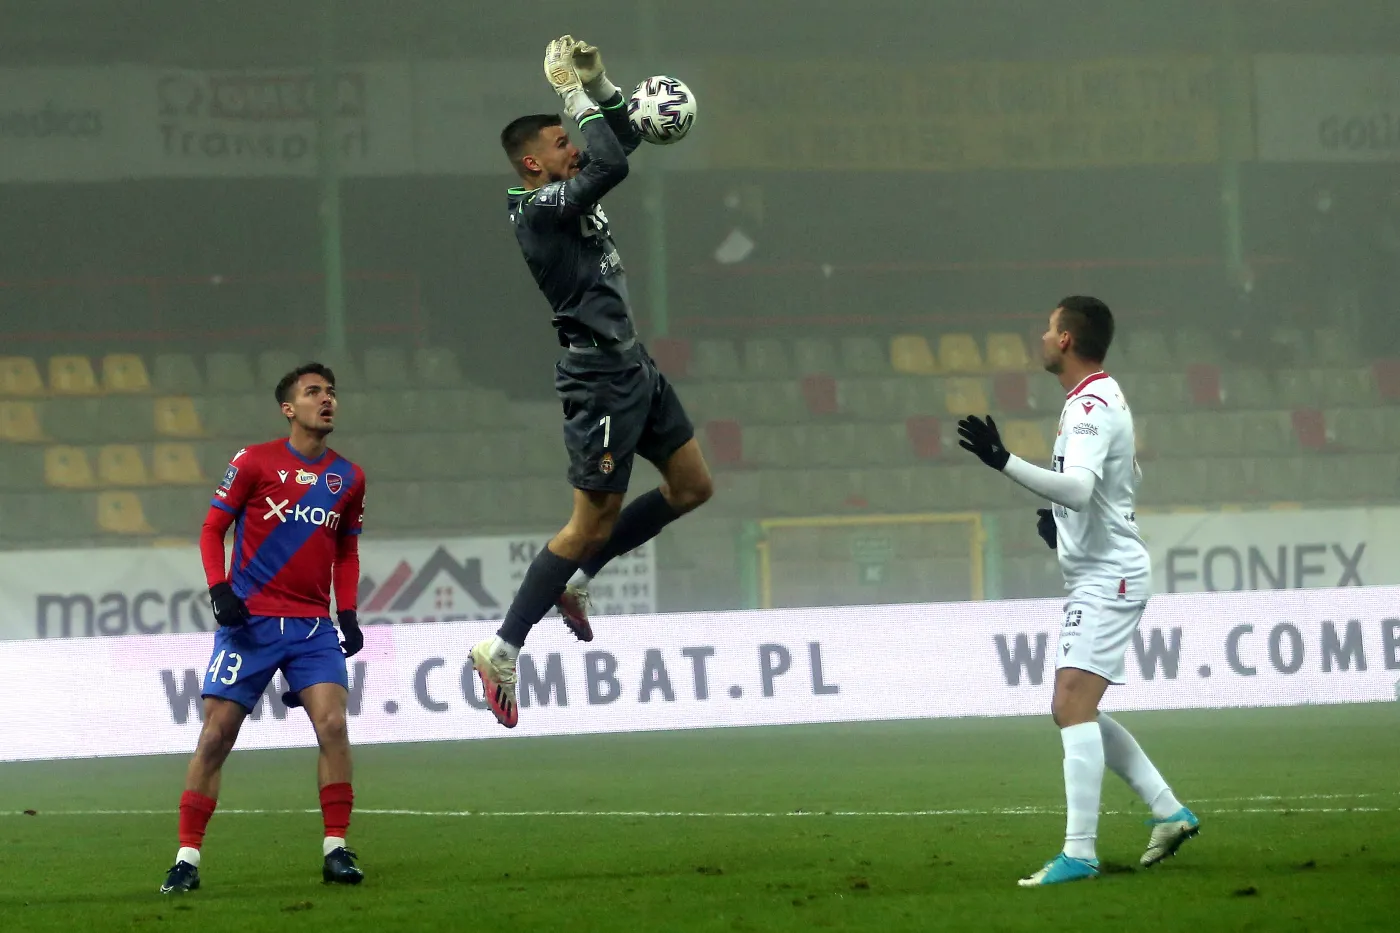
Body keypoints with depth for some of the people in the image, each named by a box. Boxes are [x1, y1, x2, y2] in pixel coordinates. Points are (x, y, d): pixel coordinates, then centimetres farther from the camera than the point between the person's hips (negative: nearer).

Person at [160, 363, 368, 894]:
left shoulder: (348, 477, 10)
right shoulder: (255, 462, -1)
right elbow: (212, 529, 2)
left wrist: (348, 613, 7)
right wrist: (219, 589, -13)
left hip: (313, 627, 3)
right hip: (250, 622, -3)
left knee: (332, 724, -14)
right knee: (216, 735, -4)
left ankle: (336, 850, -6)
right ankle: (187, 858, 3)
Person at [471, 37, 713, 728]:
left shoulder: (568, 198, 10)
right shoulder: (536, 208, -17)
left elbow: (625, 140, 21)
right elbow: (612, 164, -29)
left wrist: (599, 82, 5)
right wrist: (577, 94, -19)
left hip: (634, 366, 10)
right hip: (600, 377, -10)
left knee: (692, 487, 14)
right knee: (595, 521, -5)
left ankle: (576, 580, 22)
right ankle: (503, 649, 0)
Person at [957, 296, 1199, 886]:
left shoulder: (1091, 408, -17)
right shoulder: (1103, 399, 16)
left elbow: (1078, 486, -33)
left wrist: (1004, 462, -41)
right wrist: (1061, 516, 19)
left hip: (1108, 578, -11)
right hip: (1097, 577, 11)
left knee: (1073, 705, -18)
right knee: (1074, 711, 15)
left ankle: (1079, 853, -23)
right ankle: (1168, 813, 18)